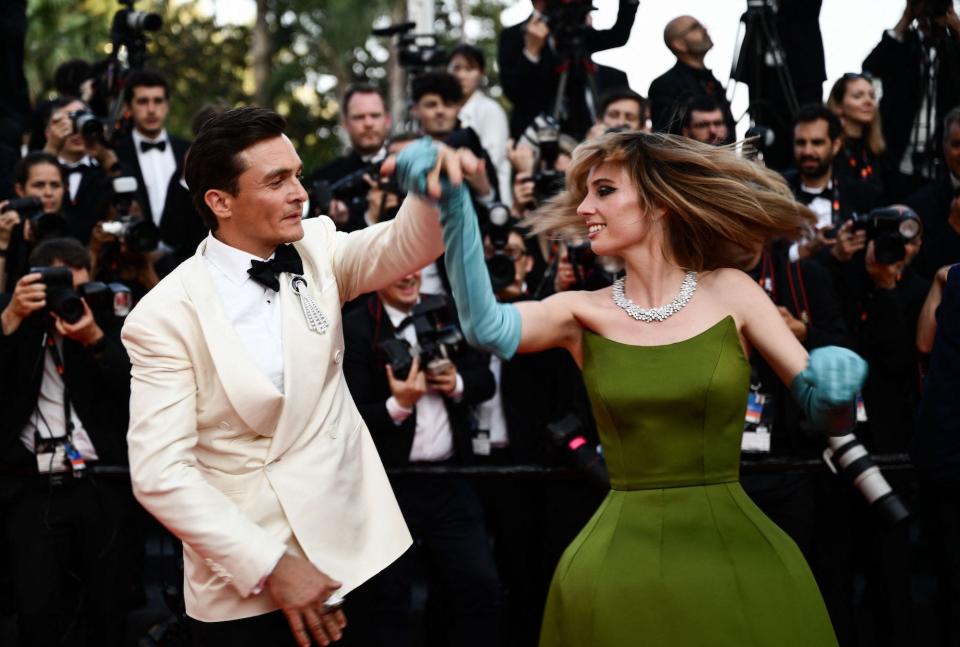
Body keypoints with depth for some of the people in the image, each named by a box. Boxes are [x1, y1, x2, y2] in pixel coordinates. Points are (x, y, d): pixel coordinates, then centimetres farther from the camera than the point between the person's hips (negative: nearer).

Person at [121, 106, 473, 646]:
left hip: (358, 552, 4)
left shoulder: (317, 250, 3)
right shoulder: (166, 315, -10)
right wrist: (270, 565, -17)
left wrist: (435, 187, -35)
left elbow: (406, 245, -13)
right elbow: (159, 471, -14)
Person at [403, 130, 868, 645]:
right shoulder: (584, 313, 3)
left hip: (738, 558, 0)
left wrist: (837, 384, -20)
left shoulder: (729, 292, 2)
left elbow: (825, 415, 3)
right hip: (619, 564, 0)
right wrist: (451, 202, -28)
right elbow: (485, 326, -18)